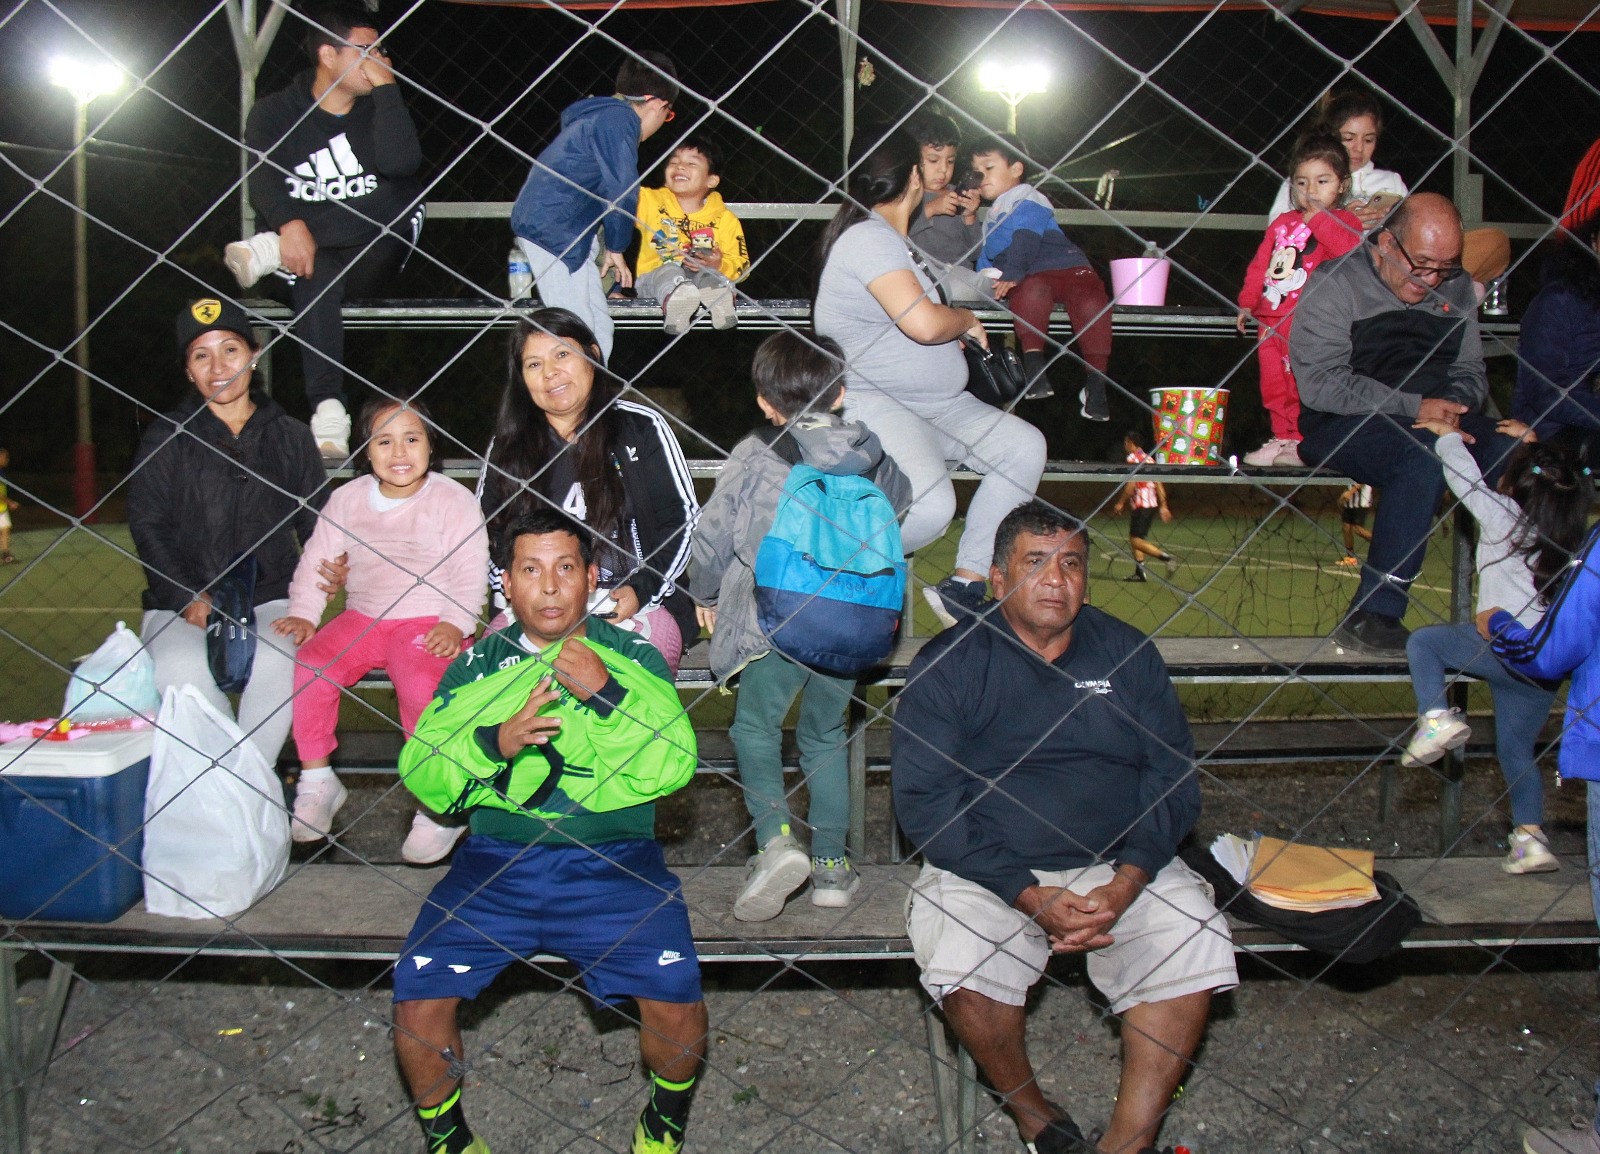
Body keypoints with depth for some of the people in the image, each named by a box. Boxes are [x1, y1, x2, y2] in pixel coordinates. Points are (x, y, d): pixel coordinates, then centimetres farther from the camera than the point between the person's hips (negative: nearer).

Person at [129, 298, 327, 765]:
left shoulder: (290, 436, 13)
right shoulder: (165, 438, 8)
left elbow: (316, 520, 14)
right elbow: (147, 526, 3)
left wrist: (331, 562, -10)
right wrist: (187, 597, -11)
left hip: (271, 599, 1)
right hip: (181, 601, 0)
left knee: (273, 663, -33)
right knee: (180, 672, -33)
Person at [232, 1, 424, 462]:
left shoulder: (378, 108, 11)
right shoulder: (275, 114, 6)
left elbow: (401, 163, -11)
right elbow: (264, 181, -12)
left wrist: (386, 88, -10)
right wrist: (290, 223, -33)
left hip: (370, 261, 2)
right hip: (304, 256, -2)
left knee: (400, 203, -29)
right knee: (318, 276, -37)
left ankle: (270, 252, -26)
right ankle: (329, 411, -45)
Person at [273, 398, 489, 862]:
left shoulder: (453, 500, 0)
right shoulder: (347, 499, 11)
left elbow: (470, 568, -5)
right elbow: (316, 558, 13)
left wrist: (456, 623, -19)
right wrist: (302, 613, -1)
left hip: (428, 621, -4)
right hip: (362, 617, 5)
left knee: (420, 683, -33)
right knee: (309, 665, -21)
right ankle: (318, 782, -3)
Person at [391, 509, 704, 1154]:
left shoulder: (632, 658, 9)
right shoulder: (476, 664, 13)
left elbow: (673, 767, -3)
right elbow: (420, 775, 7)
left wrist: (606, 692, -15)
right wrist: (494, 742, -11)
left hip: (612, 863, -1)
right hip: (495, 859, 2)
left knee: (677, 999, -22)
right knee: (416, 1002, -17)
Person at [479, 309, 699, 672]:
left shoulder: (641, 428, 6)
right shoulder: (507, 447, 14)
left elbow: (684, 519, 6)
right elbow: (484, 534, 17)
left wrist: (643, 591, -7)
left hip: (637, 604, -2)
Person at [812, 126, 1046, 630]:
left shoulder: (887, 238, 18)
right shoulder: (870, 238, -14)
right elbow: (923, 322, -25)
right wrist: (967, 320, -6)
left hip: (936, 405, 10)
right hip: (872, 404, -10)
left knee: (1025, 445, -6)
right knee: (931, 506, -32)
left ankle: (966, 583, -7)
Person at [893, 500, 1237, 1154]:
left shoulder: (1128, 654, 9)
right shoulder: (947, 665, -1)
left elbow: (1175, 777, 5)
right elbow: (922, 800, -8)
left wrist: (1125, 884, -13)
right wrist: (1030, 896, -18)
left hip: (1120, 864, 3)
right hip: (988, 871, -2)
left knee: (1195, 947, -23)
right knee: (963, 972, -29)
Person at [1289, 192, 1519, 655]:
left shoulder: (1456, 289, 14)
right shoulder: (1335, 285, -5)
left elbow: (1470, 371, 19)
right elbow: (1319, 383, -15)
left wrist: (1452, 406, -6)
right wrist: (1414, 407, -20)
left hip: (1435, 418, 6)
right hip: (1344, 426, -5)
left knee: (1515, 454, -24)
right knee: (1425, 456, -36)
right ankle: (1370, 615, -31)